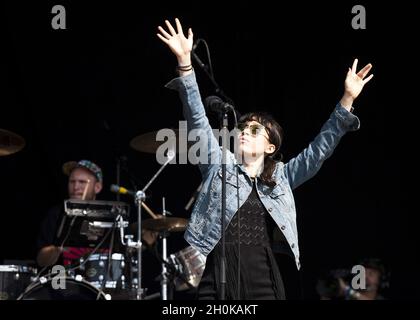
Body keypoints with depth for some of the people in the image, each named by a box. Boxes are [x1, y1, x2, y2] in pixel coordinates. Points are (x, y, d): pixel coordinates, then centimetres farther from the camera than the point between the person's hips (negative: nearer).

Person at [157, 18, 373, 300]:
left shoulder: (280, 177, 13)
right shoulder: (220, 164, 8)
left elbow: (319, 150, 9)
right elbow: (198, 119, 0)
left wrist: (347, 100, 2)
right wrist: (185, 63, -10)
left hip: (264, 287, 1)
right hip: (217, 285, -1)